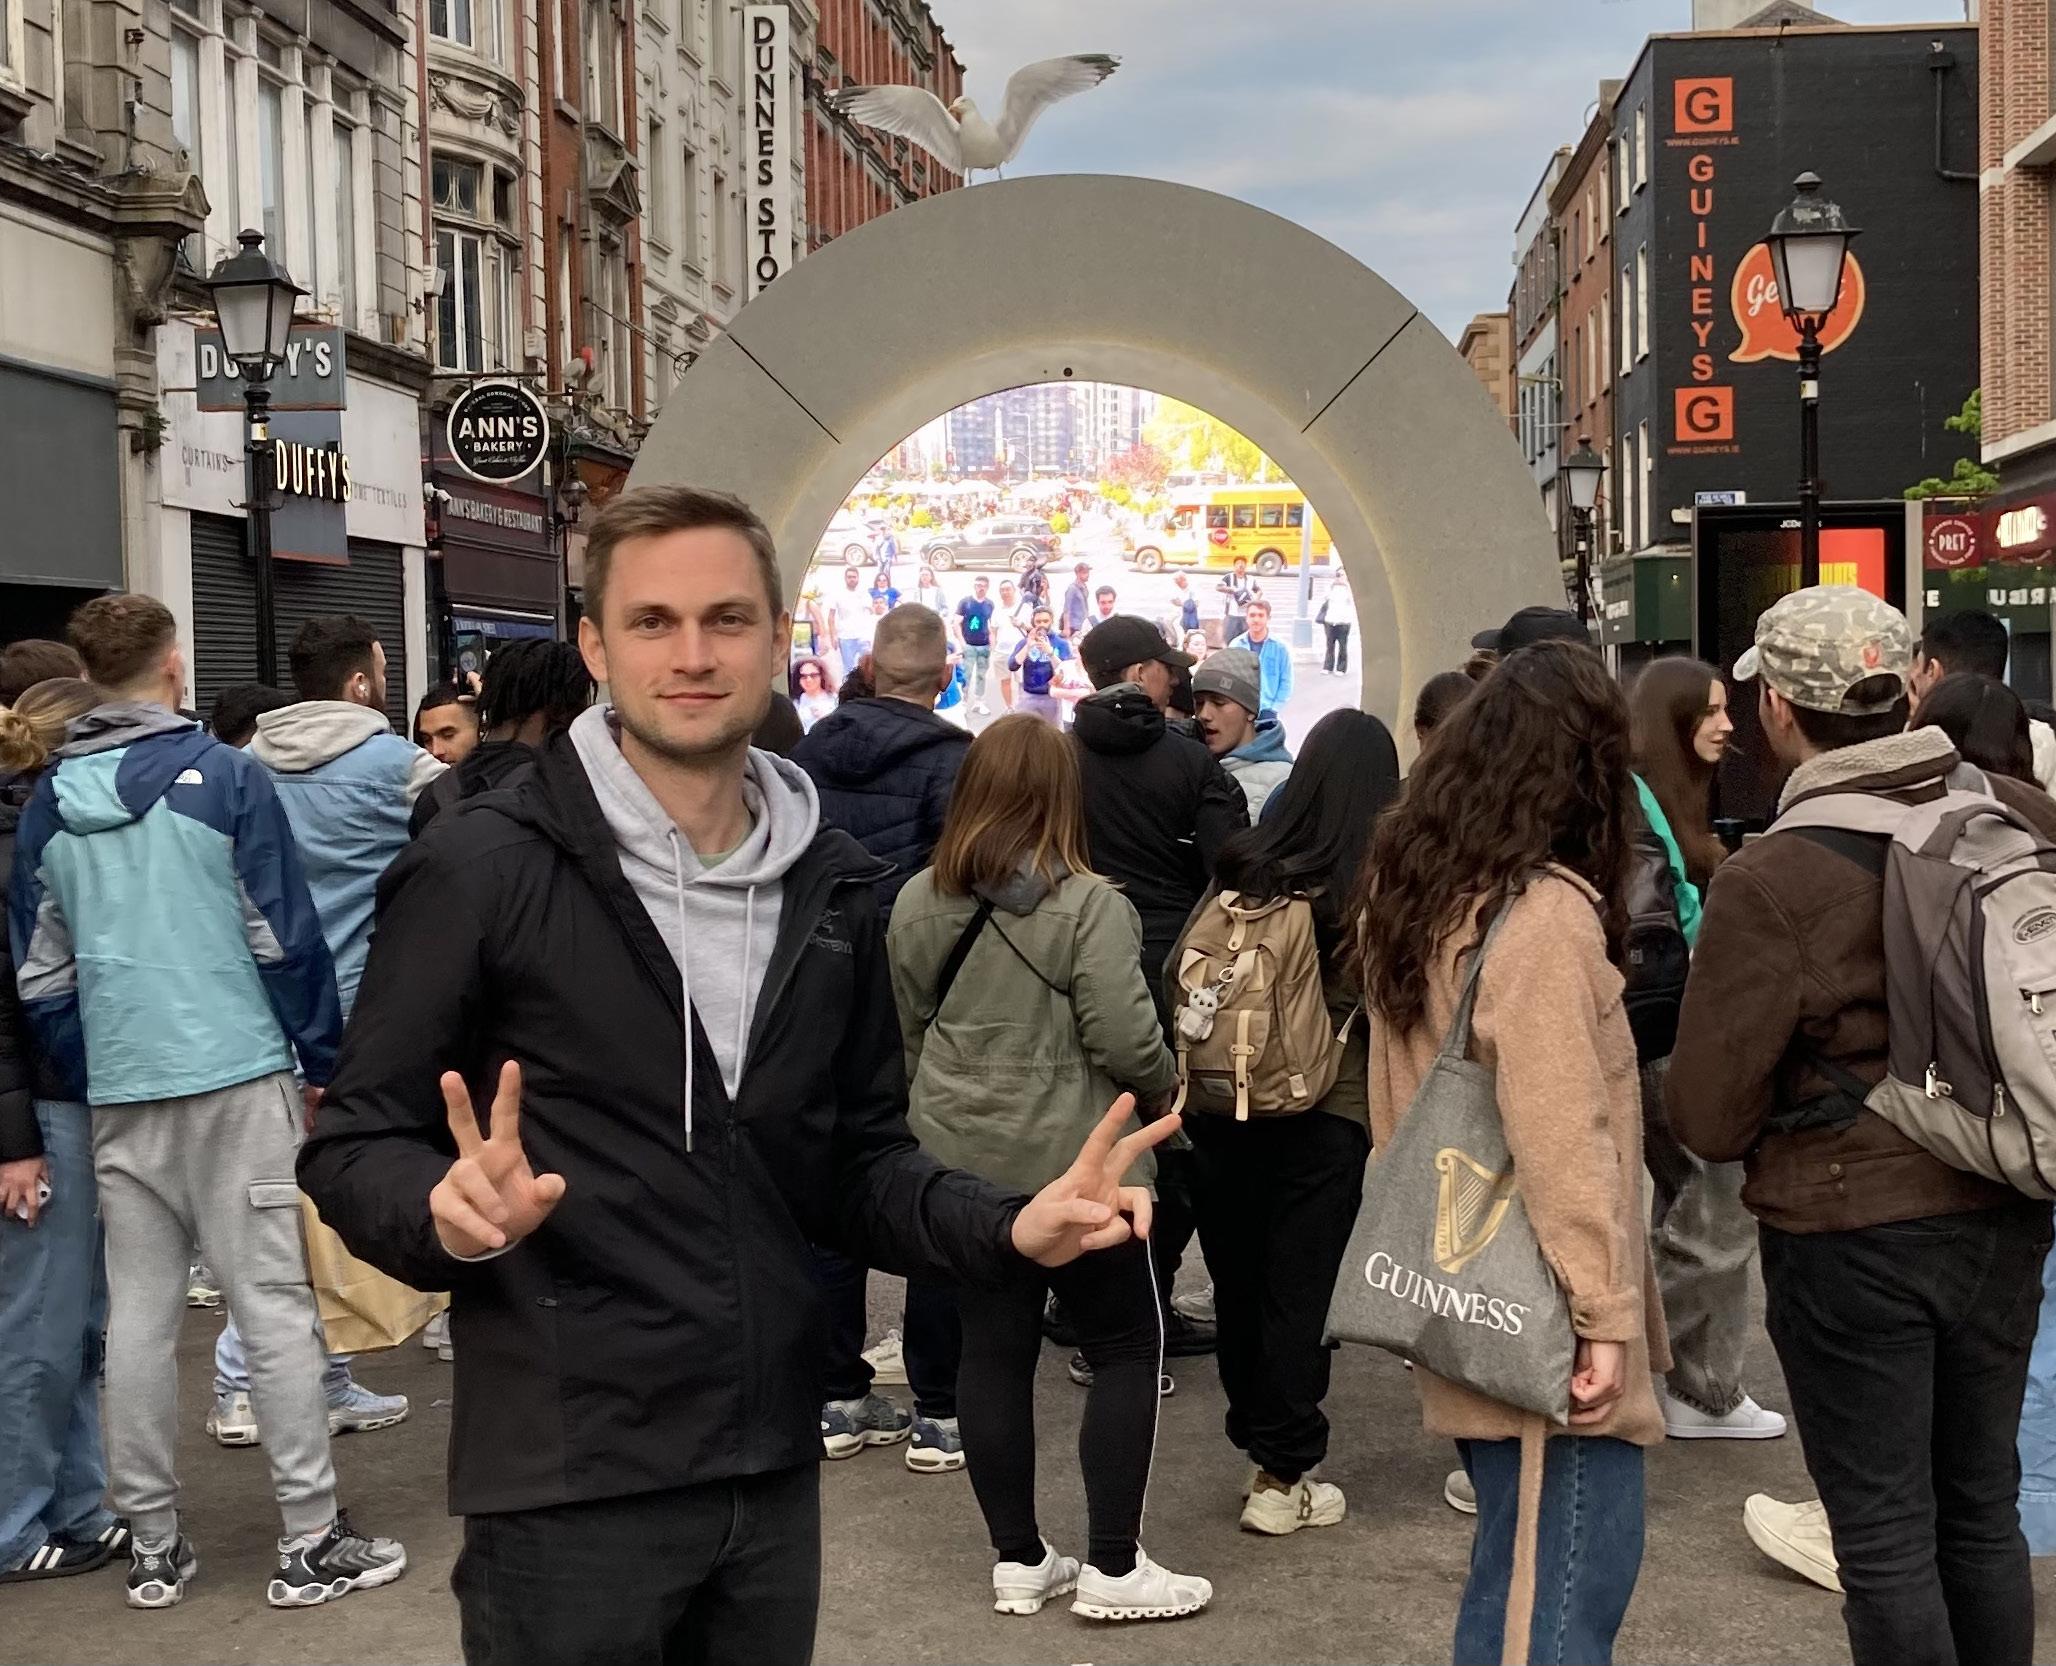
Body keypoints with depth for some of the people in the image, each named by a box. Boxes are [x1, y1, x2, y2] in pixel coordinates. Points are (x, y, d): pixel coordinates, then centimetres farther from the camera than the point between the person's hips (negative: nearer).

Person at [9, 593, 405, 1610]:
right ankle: (311, 1541, 2)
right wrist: (323, 1059, 2)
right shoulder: (224, 776, -6)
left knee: (139, 1314, 9)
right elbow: (285, 934, -7)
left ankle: (152, 1546, 17)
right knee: (273, 1304, -1)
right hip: (237, 1077, -4)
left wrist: (86, 1086, 19)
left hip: (117, 1092, 5)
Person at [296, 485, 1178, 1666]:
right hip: (568, 1487, -5)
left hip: (773, 1474, 5)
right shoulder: (484, 872, -10)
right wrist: (446, 1209, -28)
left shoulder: (832, 885, 5)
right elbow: (357, 1142, -7)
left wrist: (1007, 1229, -6)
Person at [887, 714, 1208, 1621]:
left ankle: (1018, 1560, 20)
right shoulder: (1086, 903, -16)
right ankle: (1112, 1566, 10)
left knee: (993, 1350, 11)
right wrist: (1165, 1089, 3)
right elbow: (1127, 1042, -17)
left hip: (957, 1162, 6)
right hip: (1069, 1162, -5)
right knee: (1126, 1348, 8)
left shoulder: (918, 902, 2)